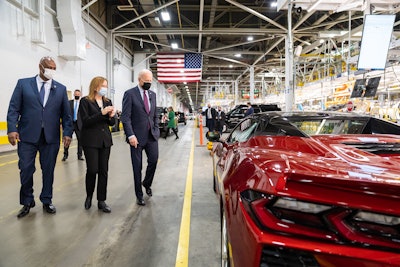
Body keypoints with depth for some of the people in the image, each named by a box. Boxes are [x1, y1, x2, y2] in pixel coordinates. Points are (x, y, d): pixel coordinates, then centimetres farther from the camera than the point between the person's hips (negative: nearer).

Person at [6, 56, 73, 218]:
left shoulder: (61, 88, 9)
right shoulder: (23, 84, 6)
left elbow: (66, 113, 7)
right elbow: (13, 108, 1)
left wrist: (67, 132, -2)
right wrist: (12, 129, -10)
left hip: (51, 137, 1)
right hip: (27, 136, -1)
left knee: (48, 170, 8)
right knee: (26, 170, 3)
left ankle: (47, 201, 25)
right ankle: (27, 202, 23)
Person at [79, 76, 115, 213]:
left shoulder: (108, 102, 11)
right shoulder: (85, 101, -4)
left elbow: (112, 123, 13)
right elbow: (85, 121, -13)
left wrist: (111, 116, -9)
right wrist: (102, 113, -21)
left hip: (105, 140, 5)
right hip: (91, 141, -4)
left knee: (104, 171, 4)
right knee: (92, 170, -5)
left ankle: (101, 201, 15)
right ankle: (89, 196, 23)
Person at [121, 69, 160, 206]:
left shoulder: (152, 94, 11)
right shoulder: (130, 94, -6)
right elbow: (125, 117, -11)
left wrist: (156, 130, 6)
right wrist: (130, 135, -18)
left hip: (151, 135, 4)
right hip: (137, 136, -4)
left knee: (153, 160, -3)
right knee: (137, 166, 4)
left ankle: (147, 183, 28)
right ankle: (139, 195, 20)